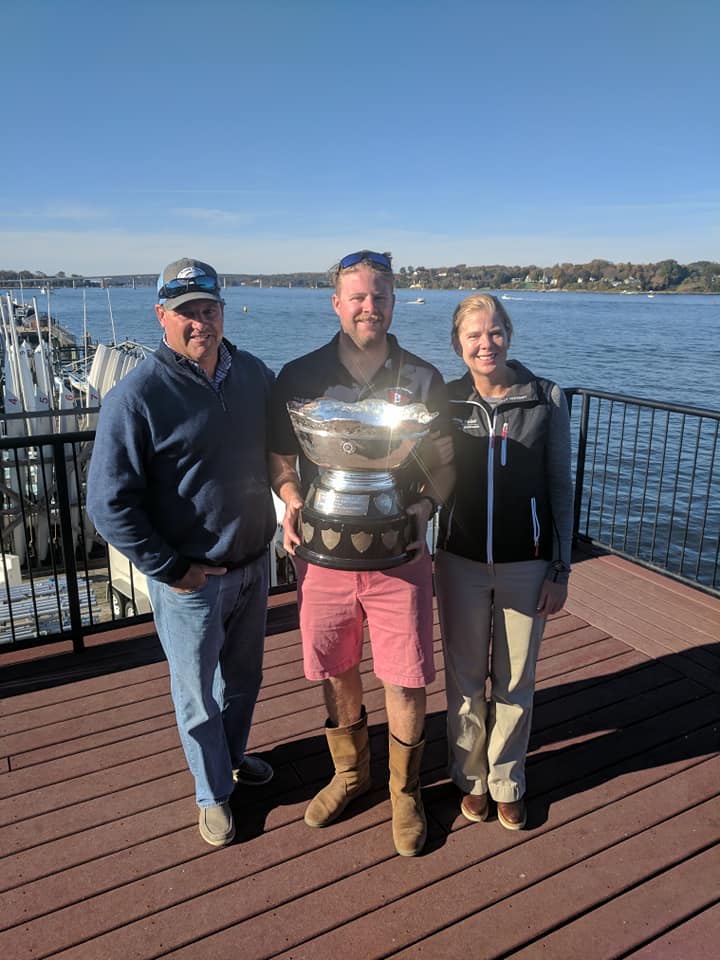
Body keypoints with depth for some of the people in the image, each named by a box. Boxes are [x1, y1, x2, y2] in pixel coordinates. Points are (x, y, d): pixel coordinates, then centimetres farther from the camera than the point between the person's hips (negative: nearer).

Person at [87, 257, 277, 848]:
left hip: (254, 565, 5)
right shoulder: (137, 396, -18)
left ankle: (234, 756, 51)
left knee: (244, 676, 24)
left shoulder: (255, 375, -1)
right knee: (198, 693, 14)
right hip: (189, 578, -5)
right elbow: (109, 504, -17)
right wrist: (171, 569, -15)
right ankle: (213, 794, 38)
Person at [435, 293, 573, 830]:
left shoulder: (547, 399, -6)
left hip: (526, 564, 0)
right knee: (465, 678, 14)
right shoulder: (445, 401, -3)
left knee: (516, 682, 13)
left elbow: (560, 487, -1)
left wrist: (561, 569, -2)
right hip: (461, 562, 1)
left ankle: (507, 782, 37)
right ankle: (471, 777, 37)